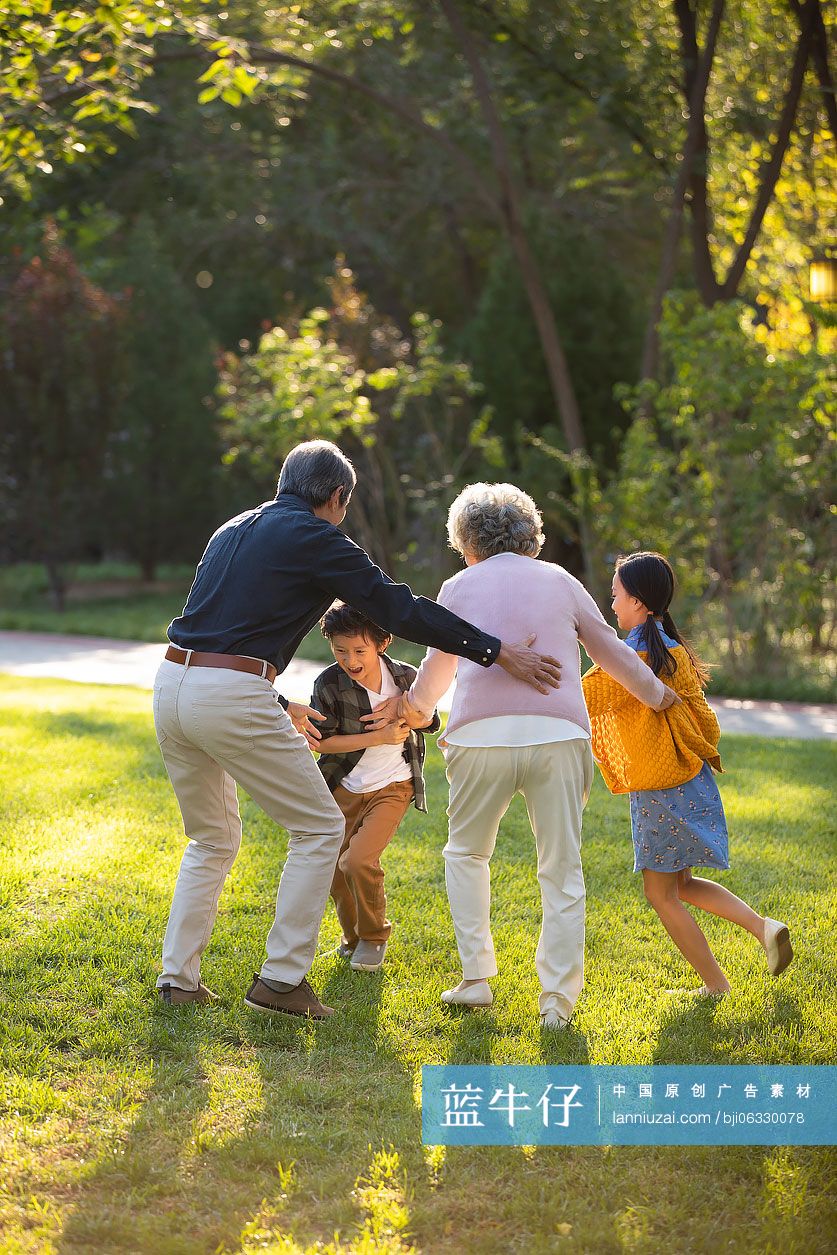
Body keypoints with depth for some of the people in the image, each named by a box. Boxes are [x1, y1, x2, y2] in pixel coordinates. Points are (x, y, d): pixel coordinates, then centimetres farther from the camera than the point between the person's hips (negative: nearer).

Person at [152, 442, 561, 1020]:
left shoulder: (234, 530, 23)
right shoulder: (316, 538, -1)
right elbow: (400, 608, -5)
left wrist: (280, 707, 36)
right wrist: (496, 651, -2)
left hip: (172, 685, 8)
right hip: (233, 696, -8)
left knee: (213, 840, 23)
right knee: (319, 827, 6)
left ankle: (180, 978, 18)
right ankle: (282, 978, 3)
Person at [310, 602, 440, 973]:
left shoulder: (404, 676, -10)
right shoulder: (329, 684, -15)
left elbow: (430, 721, 6)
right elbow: (320, 740, -15)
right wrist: (378, 738, -21)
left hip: (392, 787, -2)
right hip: (344, 787, 2)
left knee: (359, 861, -18)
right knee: (334, 870, 7)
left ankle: (374, 937, 5)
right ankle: (353, 938, 33)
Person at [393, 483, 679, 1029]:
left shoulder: (459, 587, 16)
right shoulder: (560, 581, 17)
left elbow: (437, 668, 30)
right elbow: (612, 651, 24)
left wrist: (416, 708, 50)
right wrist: (657, 693, 41)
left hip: (481, 735, 0)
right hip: (558, 733, 0)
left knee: (467, 853, 20)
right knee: (562, 869, 6)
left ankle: (475, 978, 13)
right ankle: (558, 999, 2)